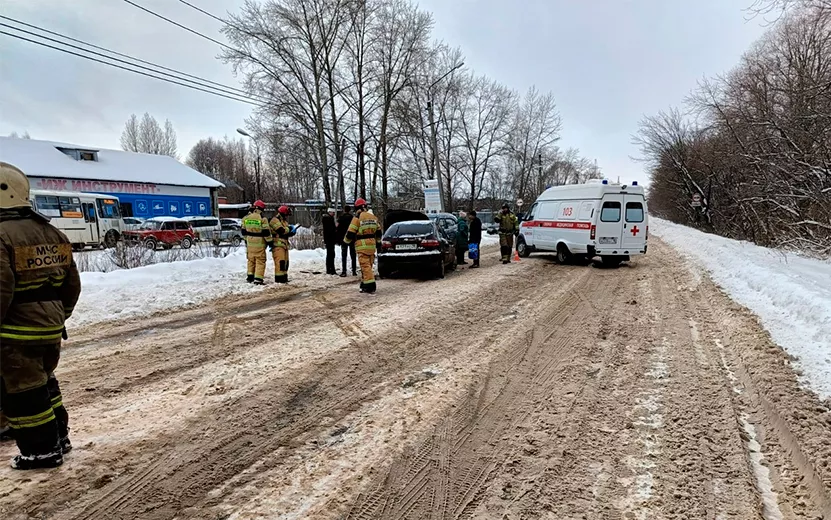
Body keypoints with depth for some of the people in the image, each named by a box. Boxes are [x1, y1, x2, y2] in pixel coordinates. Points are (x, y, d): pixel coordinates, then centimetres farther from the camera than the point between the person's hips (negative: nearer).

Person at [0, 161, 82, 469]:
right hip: (51, 329, 8)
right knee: (44, 382, 23)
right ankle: (58, 437, 34)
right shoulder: (52, 233, 8)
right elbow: (72, 284, 13)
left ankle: (42, 451, 15)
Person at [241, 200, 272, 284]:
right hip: (259, 244, -6)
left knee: (251, 260, 18)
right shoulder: (262, 218, -14)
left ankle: (250, 276, 23)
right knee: (260, 261, 0)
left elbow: (244, 231, 13)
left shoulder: (246, 218, 5)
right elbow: (266, 232, -13)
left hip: (249, 243, 6)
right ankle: (258, 279, -4)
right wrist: (269, 241, -2)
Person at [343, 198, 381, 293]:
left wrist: (346, 240, 12)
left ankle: (370, 286, -11)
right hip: (372, 245, 6)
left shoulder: (357, 218, -9)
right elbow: (378, 233, 18)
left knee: (365, 266, -6)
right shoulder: (373, 217, 11)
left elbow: (350, 233, -8)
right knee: (368, 265, 14)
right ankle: (364, 284, 22)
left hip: (362, 246, -6)